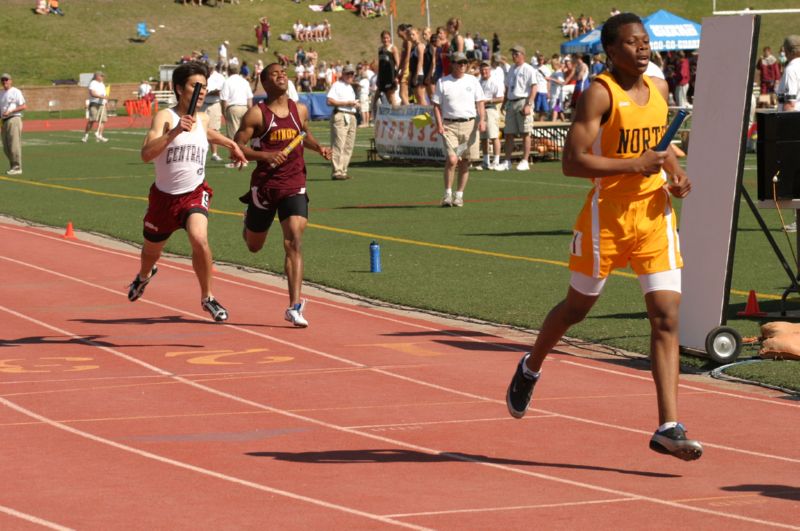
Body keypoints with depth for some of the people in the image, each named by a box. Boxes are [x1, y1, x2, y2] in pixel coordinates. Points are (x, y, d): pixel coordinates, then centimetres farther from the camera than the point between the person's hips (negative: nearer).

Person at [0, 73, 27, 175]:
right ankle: (13, 166, 19)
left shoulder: (16, 92, -4)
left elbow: (24, 106, -11)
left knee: (14, 145, -11)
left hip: (14, 119, -8)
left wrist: (10, 111, -17)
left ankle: (17, 168, -9)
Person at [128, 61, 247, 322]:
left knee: (199, 239, -27)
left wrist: (231, 144, 26)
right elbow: (146, 154, -34)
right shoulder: (165, 117, -17)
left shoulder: (203, 119, 0)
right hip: (164, 195, -1)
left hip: (194, 193, 1)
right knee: (151, 250, 20)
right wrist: (174, 132, -42)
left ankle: (207, 297, -9)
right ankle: (144, 275, 58)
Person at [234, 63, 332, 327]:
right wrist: (266, 155, -23)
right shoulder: (256, 114, -7)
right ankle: (248, 222, 56)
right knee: (254, 246, 16)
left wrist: (318, 147, 7)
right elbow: (237, 147, -9)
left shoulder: (300, 110, 7)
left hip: (294, 185, 2)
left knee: (294, 243, -15)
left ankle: (294, 306, -19)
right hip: (264, 184, -2)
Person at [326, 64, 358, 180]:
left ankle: (343, 171, 11)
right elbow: (330, 101, -15)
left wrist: (355, 104, 11)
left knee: (349, 146, 7)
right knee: (338, 145, -13)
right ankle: (336, 172, -16)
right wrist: (346, 103, -14)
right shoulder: (337, 86, -3)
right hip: (340, 116, -9)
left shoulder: (350, 87, 25)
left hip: (351, 117, 9)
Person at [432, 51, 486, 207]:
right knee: (452, 159, -16)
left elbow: (480, 103, 9)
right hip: (449, 125, -2)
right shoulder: (442, 82, 5)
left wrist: (482, 120, -5)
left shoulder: (472, 81, 10)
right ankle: (447, 194, -6)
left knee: (465, 162, 3)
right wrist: (439, 124, -8)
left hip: (470, 124, 2)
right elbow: (436, 105, 5)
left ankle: (459, 195, 13)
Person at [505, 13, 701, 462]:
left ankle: (669, 428, -11)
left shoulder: (660, 89, 8)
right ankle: (530, 369, 45)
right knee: (577, 308, 14)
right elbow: (572, 162, -20)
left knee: (667, 317, -8)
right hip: (607, 217, -5)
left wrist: (674, 171, 9)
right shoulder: (600, 93, -13)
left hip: (655, 215, 5)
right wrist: (635, 165, -23)